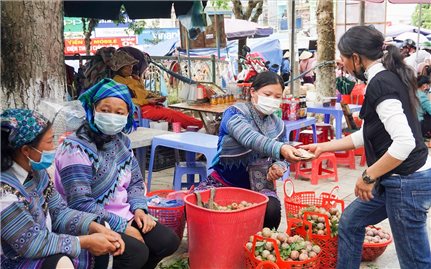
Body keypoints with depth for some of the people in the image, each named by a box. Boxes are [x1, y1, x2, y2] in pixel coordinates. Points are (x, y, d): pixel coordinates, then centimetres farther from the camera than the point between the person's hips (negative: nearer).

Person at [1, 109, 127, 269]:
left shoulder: (36, 171, -2)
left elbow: (59, 212, 2)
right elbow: (33, 244, -29)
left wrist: (97, 228, -13)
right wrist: (86, 241, -22)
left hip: (41, 251, 9)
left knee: (100, 251, 3)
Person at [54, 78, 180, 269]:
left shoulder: (121, 141, 5)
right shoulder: (75, 148, -19)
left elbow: (135, 181, 15)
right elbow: (80, 203, -25)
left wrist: (139, 209, -5)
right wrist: (121, 227, -21)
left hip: (124, 218, 8)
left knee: (168, 241, -2)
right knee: (138, 252, -25)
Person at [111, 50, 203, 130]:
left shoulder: (133, 78, 24)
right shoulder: (117, 81, -2)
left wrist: (157, 97, 4)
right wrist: (147, 101, -19)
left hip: (150, 104, 9)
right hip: (141, 108, -9)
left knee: (175, 113, -13)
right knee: (171, 114, -23)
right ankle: (198, 125, -27)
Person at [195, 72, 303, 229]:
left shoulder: (278, 125, 3)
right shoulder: (234, 114, -14)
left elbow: (279, 159, 12)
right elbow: (249, 138, -35)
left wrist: (278, 167, -15)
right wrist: (280, 148, -53)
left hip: (257, 187, 3)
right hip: (223, 183, -3)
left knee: (272, 210, -30)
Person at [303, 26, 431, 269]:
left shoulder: (380, 83, -20)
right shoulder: (389, 77, 10)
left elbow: (404, 142, -29)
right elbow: (366, 136, 16)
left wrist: (368, 177, -18)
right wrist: (322, 147, 19)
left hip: (407, 182, -10)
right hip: (398, 179, 10)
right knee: (351, 221, 21)